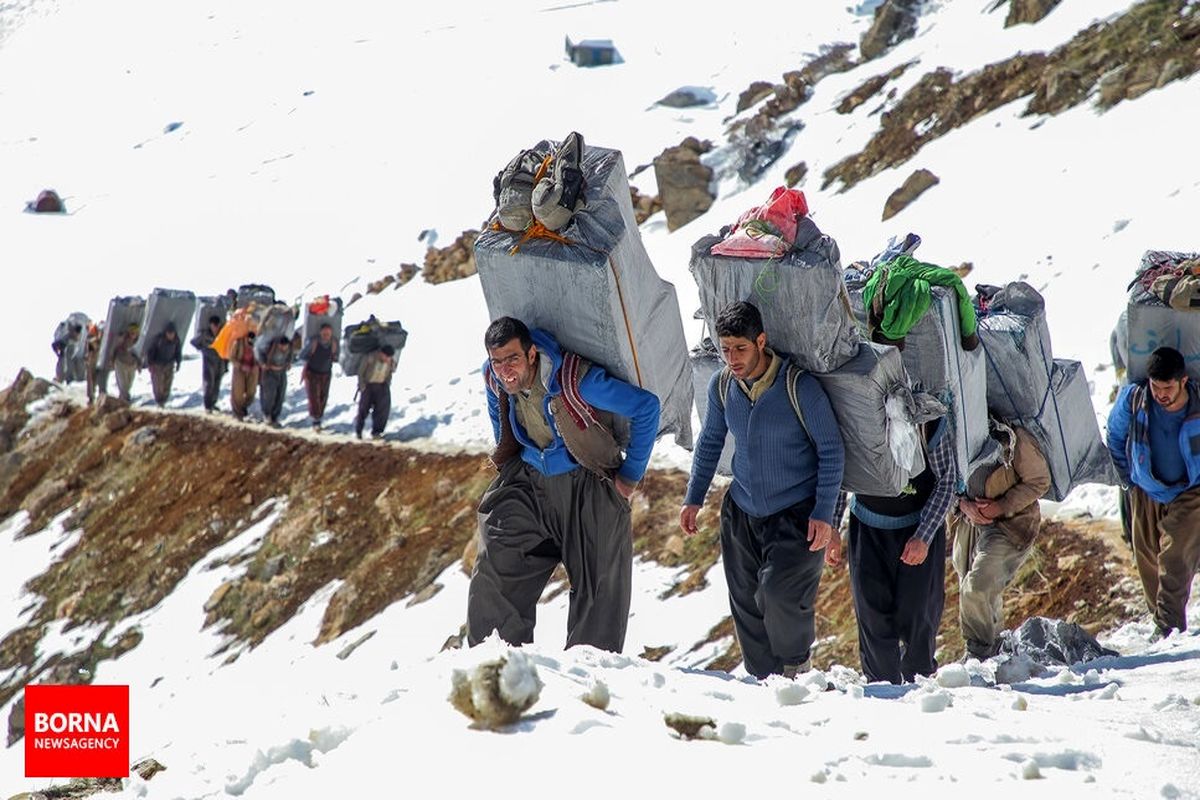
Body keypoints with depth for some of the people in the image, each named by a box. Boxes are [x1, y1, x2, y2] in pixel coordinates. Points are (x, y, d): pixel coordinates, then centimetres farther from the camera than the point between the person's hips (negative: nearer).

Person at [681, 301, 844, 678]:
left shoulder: (799, 386, -17)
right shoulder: (721, 385, -2)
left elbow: (832, 450, -10)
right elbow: (710, 442, 15)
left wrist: (824, 513, -14)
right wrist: (693, 498, 11)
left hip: (797, 515, -5)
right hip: (741, 512, 5)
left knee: (780, 592, -21)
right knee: (747, 606, 6)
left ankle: (796, 664, 5)